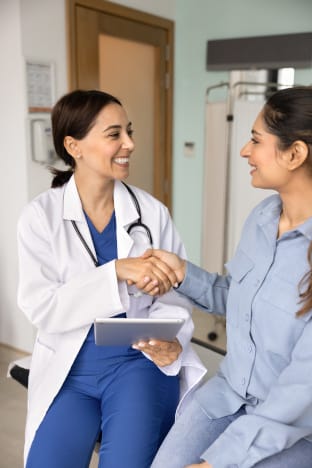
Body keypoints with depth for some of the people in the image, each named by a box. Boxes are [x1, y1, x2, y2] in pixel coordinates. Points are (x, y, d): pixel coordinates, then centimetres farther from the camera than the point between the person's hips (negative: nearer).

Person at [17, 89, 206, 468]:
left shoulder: (152, 212, -4)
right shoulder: (41, 215, -7)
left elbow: (173, 295, 0)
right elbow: (41, 309, -14)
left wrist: (171, 343, -22)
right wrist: (117, 271, -26)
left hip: (139, 361, 0)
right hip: (69, 370, 1)